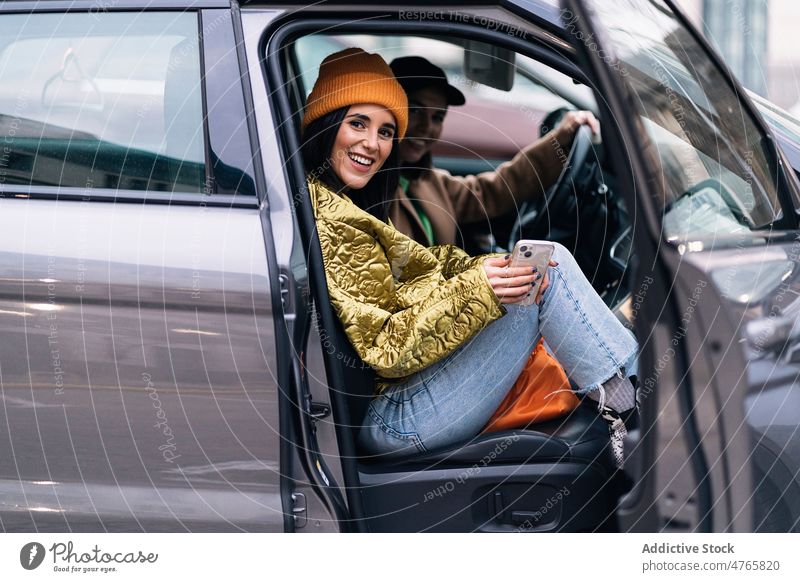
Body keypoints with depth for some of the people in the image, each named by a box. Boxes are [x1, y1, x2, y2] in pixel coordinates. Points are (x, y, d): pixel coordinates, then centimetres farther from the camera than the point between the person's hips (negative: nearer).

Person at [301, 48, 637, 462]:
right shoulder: (327, 220, -17)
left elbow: (420, 264, 8)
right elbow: (385, 349, -20)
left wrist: (491, 270, -9)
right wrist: (473, 291, -26)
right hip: (391, 419, -10)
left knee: (548, 260, 9)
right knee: (544, 280, -7)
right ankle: (627, 410, 3)